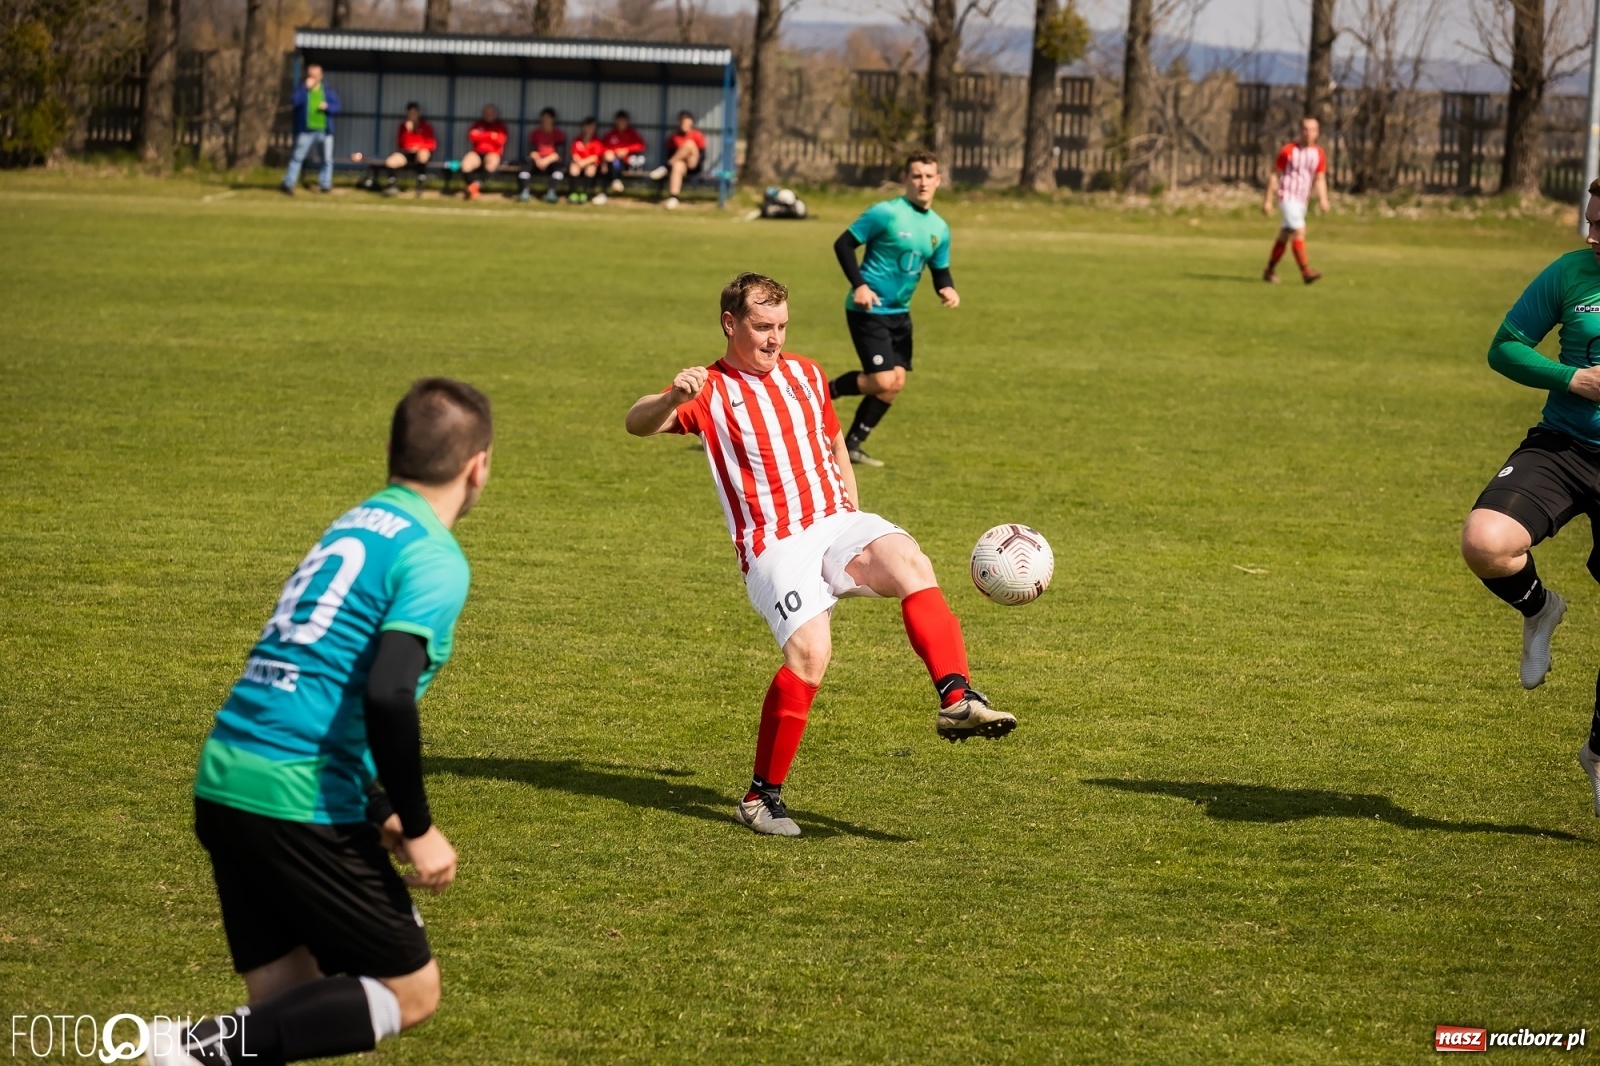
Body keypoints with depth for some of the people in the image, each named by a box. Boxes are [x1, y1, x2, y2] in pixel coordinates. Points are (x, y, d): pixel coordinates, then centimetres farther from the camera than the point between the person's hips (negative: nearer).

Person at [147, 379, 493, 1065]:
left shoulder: (353, 526, 19)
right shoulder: (434, 559, -8)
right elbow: (387, 696, -21)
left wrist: (379, 813, 29)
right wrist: (418, 829, -11)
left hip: (223, 779, 8)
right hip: (301, 802, -8)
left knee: (290, 1007, 14)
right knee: (410, 994, 3)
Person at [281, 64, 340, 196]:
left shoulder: (328, 91, 10)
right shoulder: (302, 90, 2)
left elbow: (336, 106, 7)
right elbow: (296, 101, -17)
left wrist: (327, 107, -13)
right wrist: (306, 87, -20)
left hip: (325, 131, 3)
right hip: (306, 130, -3)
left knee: (327, 159, 6)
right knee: (297, 157, -5)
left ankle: (325, 184, 16)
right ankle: (288, 184, -2)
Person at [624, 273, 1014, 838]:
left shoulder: (805, 375, 18)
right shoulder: (709, 393, 2)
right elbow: (637, 424, -16)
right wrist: (672, 398, -37)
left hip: (835, 522, 4)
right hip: (774, 547, -4)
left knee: (910, 562, -28)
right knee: (809, 653, -25)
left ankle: (957, 699, -42)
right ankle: (762, 796, -10)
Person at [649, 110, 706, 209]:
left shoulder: (697, 136, 5)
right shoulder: (673, 136, 13)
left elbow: (702, 156, 2)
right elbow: (670, 154, 11)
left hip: (693, 166, -1)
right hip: (678, 162, 1)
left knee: (689, 144, -28)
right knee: (677, 166, -39)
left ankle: (666, 168, -27)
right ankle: (673, 197, -55)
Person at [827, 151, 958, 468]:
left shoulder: (939, 228, 7)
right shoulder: (885, 213, -13)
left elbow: (940, 270, 16)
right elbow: (843, 244, -10)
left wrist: (947, 289, -7)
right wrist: (859, 285, -21)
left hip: (899, 314, 7)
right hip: (868, 310, -7)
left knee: (895, 382, 4)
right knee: (884, 381, -16)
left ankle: (852, 446, 16)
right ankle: (822, 393, 7)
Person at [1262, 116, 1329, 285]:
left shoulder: (1319, 154, 4)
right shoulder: (1288, 150, -9)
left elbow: (1320, 179, 7)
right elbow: (1274, 175, -4)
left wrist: (1323, 199, -10)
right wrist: (1267, 200, -6)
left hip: (1302, 200, 6)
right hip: (1287, 196, -6)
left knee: (1284, 236, 12)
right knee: (1299, 231, -19)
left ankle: (1269, 271, 22)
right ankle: (1306, 271, -22)